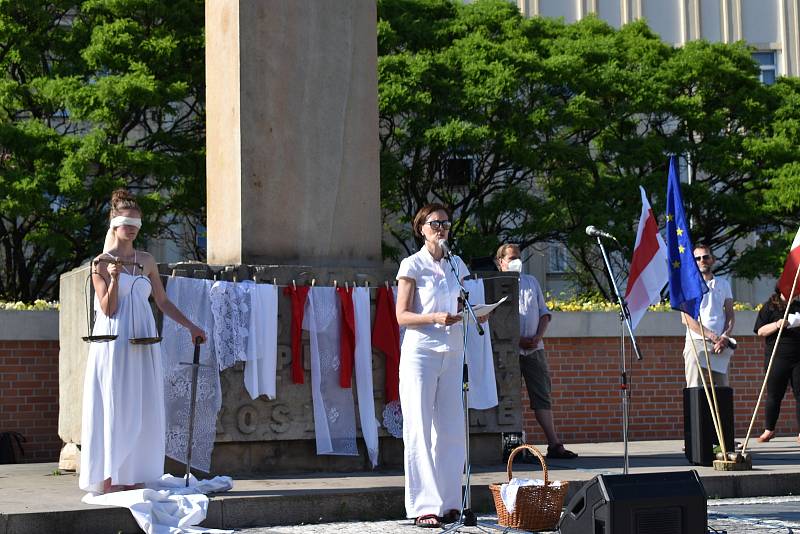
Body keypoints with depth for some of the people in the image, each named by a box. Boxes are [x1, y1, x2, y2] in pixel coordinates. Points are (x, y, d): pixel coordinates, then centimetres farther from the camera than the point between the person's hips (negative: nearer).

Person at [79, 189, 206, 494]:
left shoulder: (146, 261, 13)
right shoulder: (102, 262, -1)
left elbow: (163, 302, 18)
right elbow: (108, 309, -6)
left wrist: (190, 326, 14)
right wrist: (114, 279, -19)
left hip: (142, 343, 5)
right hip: (114, 341, -5)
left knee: (142, 408, 3)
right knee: (114, 406, -6)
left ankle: (133, 477, 9)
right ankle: (109, 478, -2)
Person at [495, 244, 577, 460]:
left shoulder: (531, 282, 18)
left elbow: (544, 312, 17)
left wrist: (538, 336, -1)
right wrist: (516, 340, -14)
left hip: (534, 349, 5)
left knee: (543, 396, 1)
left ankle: (554, 444, -1)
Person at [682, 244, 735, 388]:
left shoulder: (723, 284, 19)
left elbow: (730, 315, 13)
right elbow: (687, 318, -4)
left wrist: (725, 337, -7)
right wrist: (712, 336, -12)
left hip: (721, 344, 4)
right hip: (697, 342, -4)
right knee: (695, 391, -13)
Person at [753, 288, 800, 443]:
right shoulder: (769, 307, 4)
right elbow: (760, 331, -2)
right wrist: (777, 325, -19)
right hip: (777, 358, -2)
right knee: (774, 395, 3)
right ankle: (769, 430, 14)